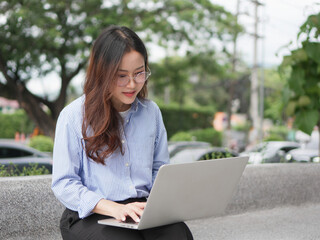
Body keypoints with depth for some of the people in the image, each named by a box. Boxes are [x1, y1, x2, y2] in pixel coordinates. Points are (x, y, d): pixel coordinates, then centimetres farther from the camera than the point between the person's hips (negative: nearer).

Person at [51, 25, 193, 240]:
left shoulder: (151, 111, 13)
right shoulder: (74, 116, -2)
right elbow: (63, 183, -5)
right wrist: (114, 208, -19)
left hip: (144, 210, 4)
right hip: (89, 216, -4)